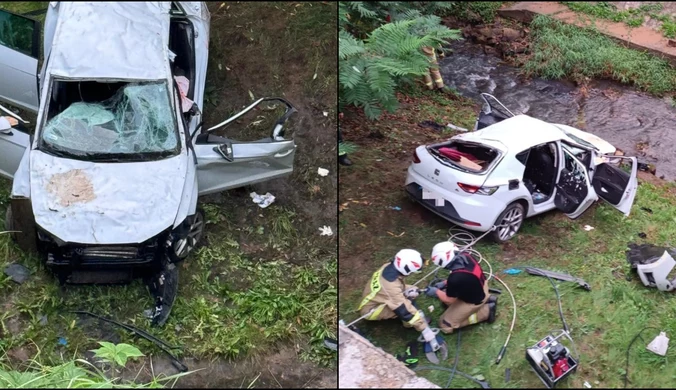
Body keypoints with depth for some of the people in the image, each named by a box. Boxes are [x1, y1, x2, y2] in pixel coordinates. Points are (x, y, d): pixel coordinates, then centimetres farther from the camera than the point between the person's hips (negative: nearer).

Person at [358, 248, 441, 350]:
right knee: (406, 307, -28)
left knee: (412, 292, -1)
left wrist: (407, 290, -13)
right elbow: (406, 311, -35)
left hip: (374, 300, 9)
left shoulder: (389, 267, -16)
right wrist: (426, 331, -31)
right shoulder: (391, 286, -38)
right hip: (369, 310, -9)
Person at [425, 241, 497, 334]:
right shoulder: (465, 256, -18)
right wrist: (444, 283, 3)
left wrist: (436, 292, -3)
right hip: (481, 287, 8)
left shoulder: (455, 278, -40)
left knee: (445, 325, 2)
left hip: (474, 301, -8)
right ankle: (485, 299, 18)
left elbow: (449, 300, -20)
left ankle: (485, 311, 4)